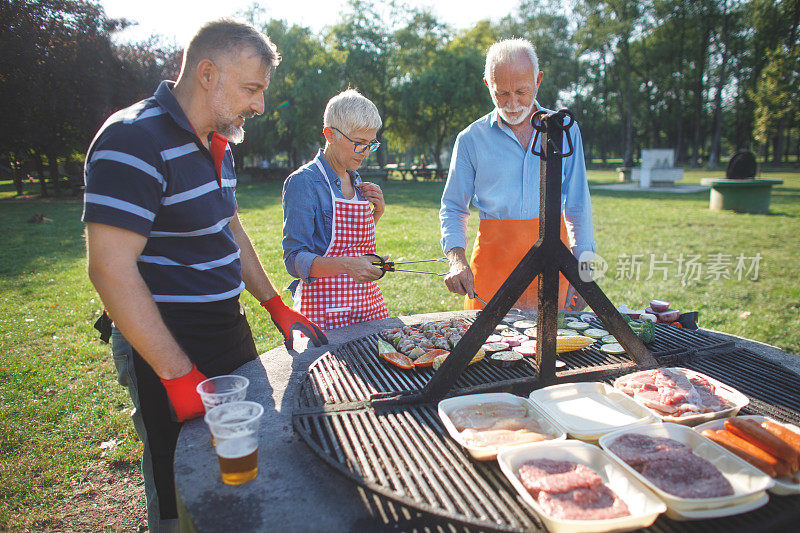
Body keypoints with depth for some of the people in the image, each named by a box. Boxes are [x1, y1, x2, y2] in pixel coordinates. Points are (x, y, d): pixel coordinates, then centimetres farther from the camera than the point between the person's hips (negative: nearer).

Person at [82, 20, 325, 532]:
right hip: (164, 348, -8)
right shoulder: (134, 142, -20)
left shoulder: (217, 144, 9)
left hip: (229, 331, 9)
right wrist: (178, 375, -26)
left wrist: (277, 307, 13)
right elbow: (110, 267, -25)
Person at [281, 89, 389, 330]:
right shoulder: (303, 182, -11)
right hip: (323, 311, -6)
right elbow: (295, 259, -16)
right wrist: (346, 265, -31)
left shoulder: (356, 180, 11)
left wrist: (376, 213, 3)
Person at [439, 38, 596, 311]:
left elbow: (578, 207, 9)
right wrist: (457, 260, -12)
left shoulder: (565, 130, 7)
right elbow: (453, 209, 5)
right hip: (493, 256, -1)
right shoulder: (471, 138, 2)